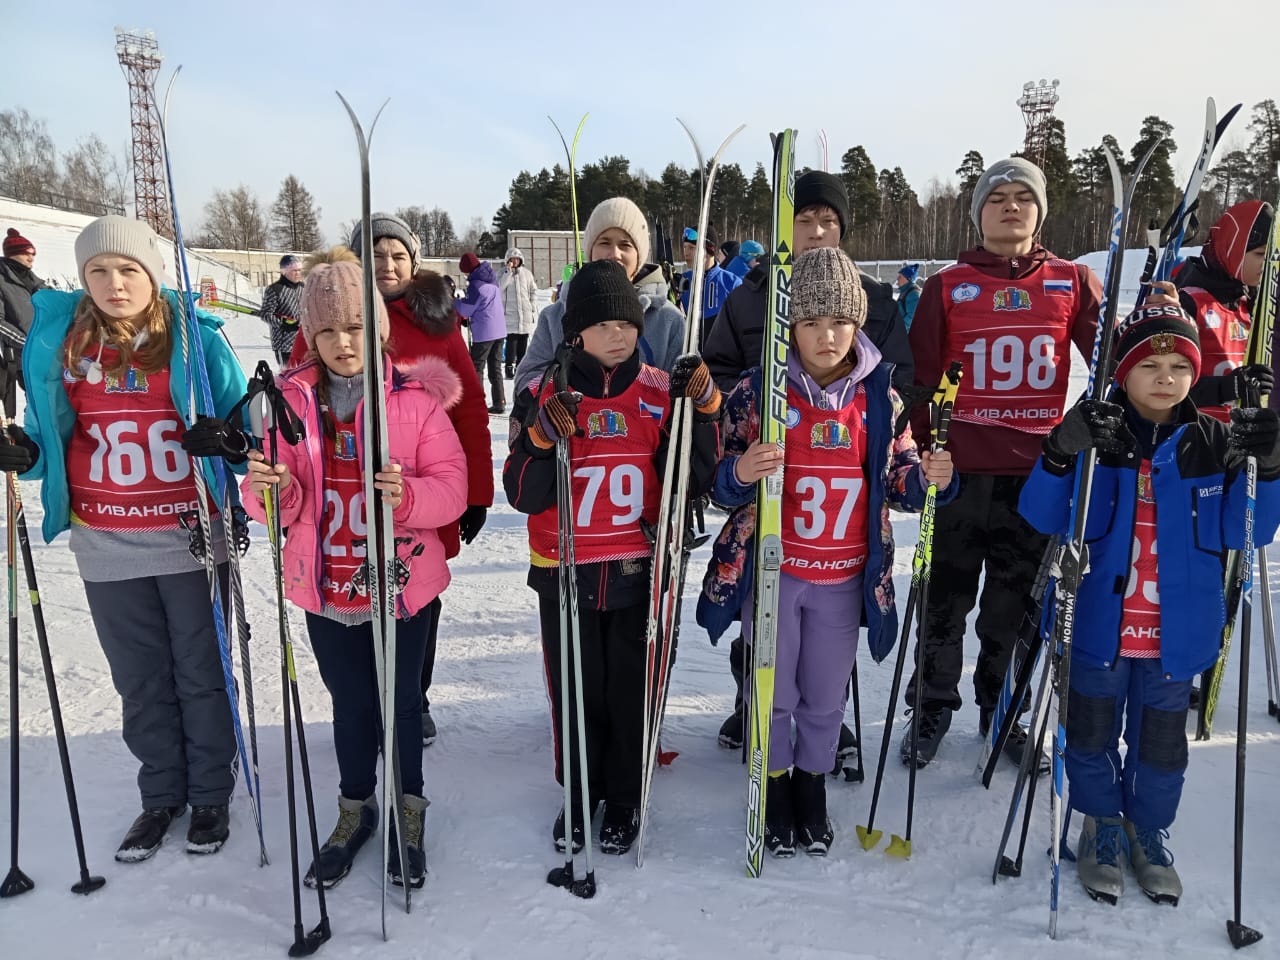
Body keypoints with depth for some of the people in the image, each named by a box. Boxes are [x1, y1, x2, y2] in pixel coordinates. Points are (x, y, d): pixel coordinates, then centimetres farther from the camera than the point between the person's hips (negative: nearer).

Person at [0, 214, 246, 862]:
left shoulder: (194, 338, -7)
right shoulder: (56, 341, 1)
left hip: (190, 539, -3)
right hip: (107, 547, 3)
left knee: (200, 672, 11)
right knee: (140, 680, 16)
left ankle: (210, 792, 30)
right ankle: (161, 794, 35)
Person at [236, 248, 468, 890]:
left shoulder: (416, 396, -9)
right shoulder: (290, 398, -1)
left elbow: (451, 486, -11)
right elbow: (278, 504, 0)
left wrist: (408, 495, -32)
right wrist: (272, 490, -24)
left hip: (401, 582, -2)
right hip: (325, 587, 3)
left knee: (400, 699, 13)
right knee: (349, 701, 18)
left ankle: (407, 811, 35)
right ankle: (355, 807, 40)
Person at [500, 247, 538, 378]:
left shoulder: (526, 273, 8)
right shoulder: (503, 273, 0)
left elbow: (533, 290, 17)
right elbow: (499, 287, -17)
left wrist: (531, 305, 8)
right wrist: (509, 271, -17)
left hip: (525, 313, 4)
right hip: (510, 313, -4)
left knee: (523, 342, 8)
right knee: (511, 340, -11)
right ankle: (509, 368, -8)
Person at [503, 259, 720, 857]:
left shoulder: (661, 393, -2)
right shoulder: (545, 397, -5)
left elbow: (695, 480, -3)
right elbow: (524, 496, -8)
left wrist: (701, 409, -15)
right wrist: (545, 440, -25)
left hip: (639, 573, 0)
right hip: (565, 575, 0)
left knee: (632, 691, 13)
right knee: (575, 691, 14)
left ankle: (625, 797, 36)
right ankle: (579, 791, 38)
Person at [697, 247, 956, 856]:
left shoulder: (879, 397, -1)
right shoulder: (757, 391, -8)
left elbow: (898, 478, 7)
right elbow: (723, 487, -6)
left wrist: (930, 478, -15)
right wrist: (740, 474, -29)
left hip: (845, 578, 2)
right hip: (772, 571, -2)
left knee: (827, 697, 16)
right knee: (775, 693, 11)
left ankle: (812, 784, 41)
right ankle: (776, 785, 36)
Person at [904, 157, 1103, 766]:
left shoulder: (1072, 282, 8)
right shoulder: (948, 285, 5)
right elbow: (920, 375, 5)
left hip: (1037, 469, 1)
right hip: (960, 468, -1)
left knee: (1017, 600, 13)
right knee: (946, 596, 8)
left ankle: (1002, 710, 32)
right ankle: (933, 707, 27)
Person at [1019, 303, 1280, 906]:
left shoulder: (1214, 445, -2)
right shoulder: (1094, 436, -9)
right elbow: (1042, 519, -13)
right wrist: (1060, 456, -30)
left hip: (1175, 632, 2)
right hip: (1100, 626, -2)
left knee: (1161, 740, 18)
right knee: (1093, 733, 14)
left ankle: (1149, 832, 41)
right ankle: (1102, 827, 37)